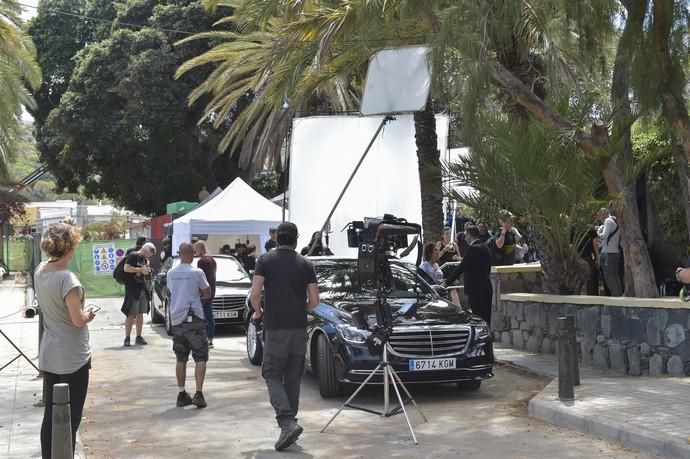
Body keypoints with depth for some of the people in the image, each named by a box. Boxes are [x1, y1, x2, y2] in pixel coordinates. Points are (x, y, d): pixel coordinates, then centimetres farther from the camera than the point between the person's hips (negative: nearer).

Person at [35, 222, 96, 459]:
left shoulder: (40, 271, 1)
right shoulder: (67, 279, -23)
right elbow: (78, 320, -19)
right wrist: (89, 314, -1)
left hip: (48, 356, 7)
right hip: (72, 357, -7)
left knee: (50, 415, 14)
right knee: (70, 419, 3)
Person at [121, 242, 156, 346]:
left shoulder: (145, 260, 17)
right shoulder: (132, 256, -6)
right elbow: (126, 268, -18)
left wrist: (146, 271, 4)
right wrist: (140, 269, -16)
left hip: (142, 289, 8)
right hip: (132, 289, -8)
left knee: (140, 314, 9)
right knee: (131, 315, -8)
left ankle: (139, 337, 15)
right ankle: (127, 338, -4)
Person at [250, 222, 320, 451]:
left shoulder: (265, 260, -1)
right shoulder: (305, 264, 4)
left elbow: (255, 293, -11)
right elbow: (314, 300, 1)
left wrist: (258, 312, 8)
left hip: (275, 328, -3)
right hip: (299, 328, 3)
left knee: (273, 375, 3)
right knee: (293, 378, 13)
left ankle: (287, 422, -15)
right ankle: (289, 422, 17)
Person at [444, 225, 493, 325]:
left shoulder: (472, 249, -14)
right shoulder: (485, 248, 12)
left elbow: (461, 267, -15)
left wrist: (447, 282, -10)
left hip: (475, 289, -9)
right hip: (487, 288, 9)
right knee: (487, 318, 11)